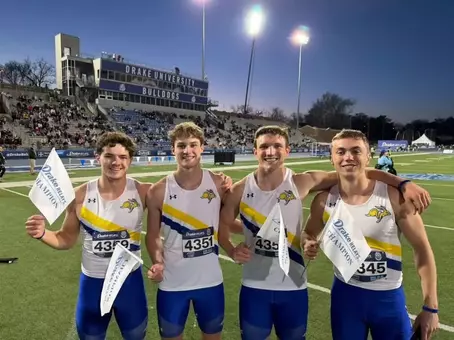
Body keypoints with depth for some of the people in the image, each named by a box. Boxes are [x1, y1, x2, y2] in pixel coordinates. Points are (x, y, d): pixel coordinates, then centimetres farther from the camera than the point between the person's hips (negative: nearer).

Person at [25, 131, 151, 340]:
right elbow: (67, 239, 0)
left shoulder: (143, 192, -15)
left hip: (130, 280, 0)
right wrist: (42, 234, -18)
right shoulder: (81, 196, -12)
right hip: (93, 282, 1)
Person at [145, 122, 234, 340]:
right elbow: (153, 235, 0)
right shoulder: (158, 191, -10)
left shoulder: (219, 184, -8)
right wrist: (158, 261, -16)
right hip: (172, 284, -1)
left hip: (211, 281, 1)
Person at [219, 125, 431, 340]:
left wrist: (402, 184, -20)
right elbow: (223, 224, 6)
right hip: (254, 287, 0)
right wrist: (232, 251, -11)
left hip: (293, 287, 0)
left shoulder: (301, 183, -12)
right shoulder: (240, 190, -9)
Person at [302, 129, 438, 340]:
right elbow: (308, 234, 9)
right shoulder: (324, 201, -9)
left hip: (389, 297, -1)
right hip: (345, 294, 1)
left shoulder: (394, 196, -15)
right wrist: (308, 244, -15)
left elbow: (422, 248, -7)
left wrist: (430, 307, -6)